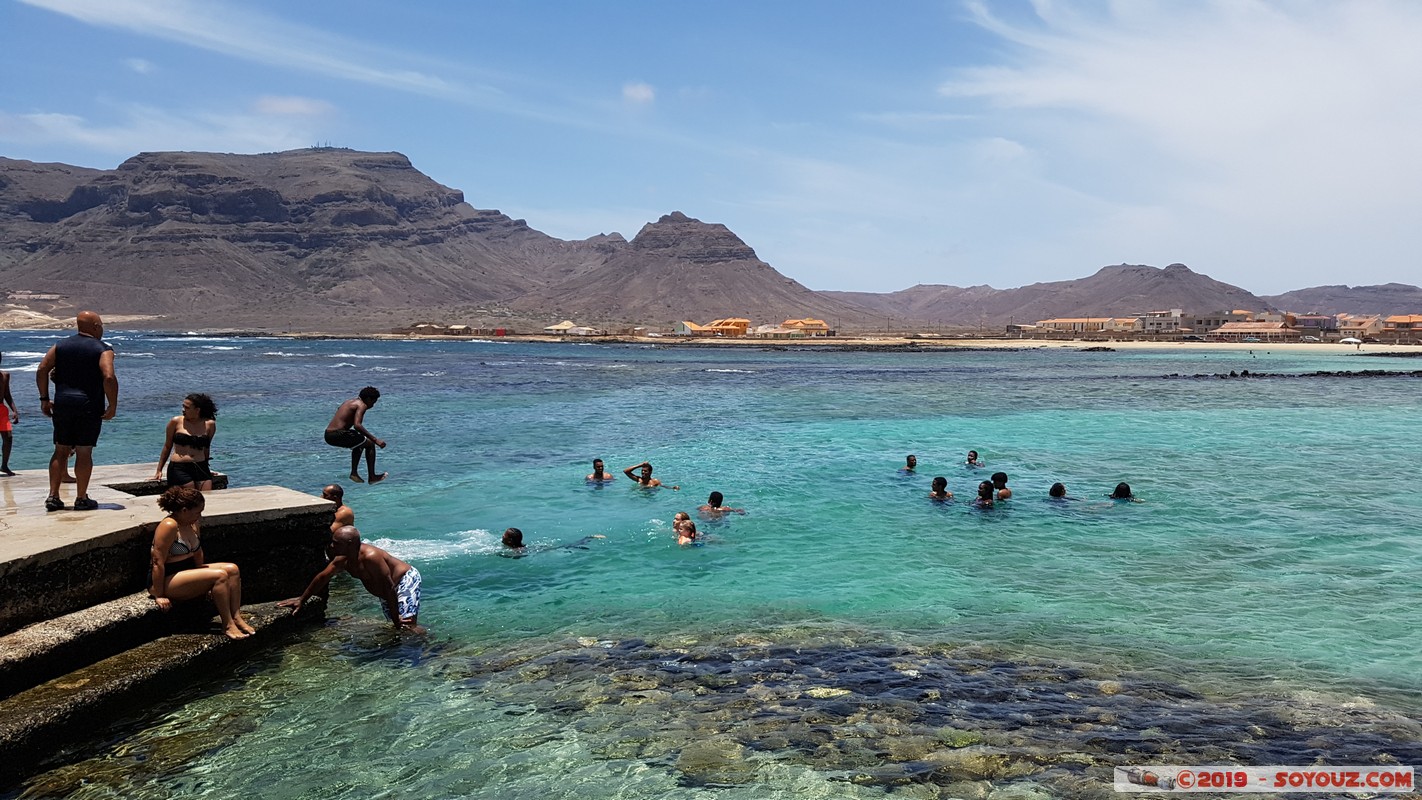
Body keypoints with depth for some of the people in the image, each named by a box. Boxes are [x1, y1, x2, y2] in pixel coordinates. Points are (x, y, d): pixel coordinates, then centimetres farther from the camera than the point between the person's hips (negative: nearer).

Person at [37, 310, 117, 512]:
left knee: (61, 451, 12)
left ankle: (53, 496, 9)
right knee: (84, 452, 1)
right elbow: (109, 377, -19)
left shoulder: (61, 346, 11)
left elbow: (42, 370, 3)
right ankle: (81, 499, 6)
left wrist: (44, 399, 7)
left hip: (62, 404, 4)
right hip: (89, 406, -4)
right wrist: (113, 405, -12)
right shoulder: (103, 349, -4)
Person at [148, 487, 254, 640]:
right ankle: (227, 625, -16)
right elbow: (158, 562, -24)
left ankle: (236, 618, -7)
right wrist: (159, 596, -22)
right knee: (219, 575, -24)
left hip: (187, 571, 9)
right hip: (167, 580, -9)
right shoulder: (169, 526, -23)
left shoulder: (194, 524, 5)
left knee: (232, 569, -5)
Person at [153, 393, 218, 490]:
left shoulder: (209, 424, 5)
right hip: (179, 468, -2)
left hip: (201, 468, 2)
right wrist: (159, 470, 14)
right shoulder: (176, 422, 3)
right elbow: (167, 447, 12)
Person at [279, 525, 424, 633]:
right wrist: (301, 600, 15)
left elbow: (389, 587, -32)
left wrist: (396, 619, -28)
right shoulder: (342, 560, -7)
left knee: (408, 625, -23)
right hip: (386, 594, 9)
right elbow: (322, 577, 10)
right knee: (394, 625, 10)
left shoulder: (370, 557, -35)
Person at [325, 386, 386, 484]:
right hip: (337, 435, -10)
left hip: (328, 435, 10)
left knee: (359, 442, 31)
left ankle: (354, 473, 32)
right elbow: (357, 425, -24)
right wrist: (375, 439, -25)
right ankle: (372, 477, 2)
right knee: (370, 444, 0)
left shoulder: (351, 401, 20)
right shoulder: (361, 405, -8)